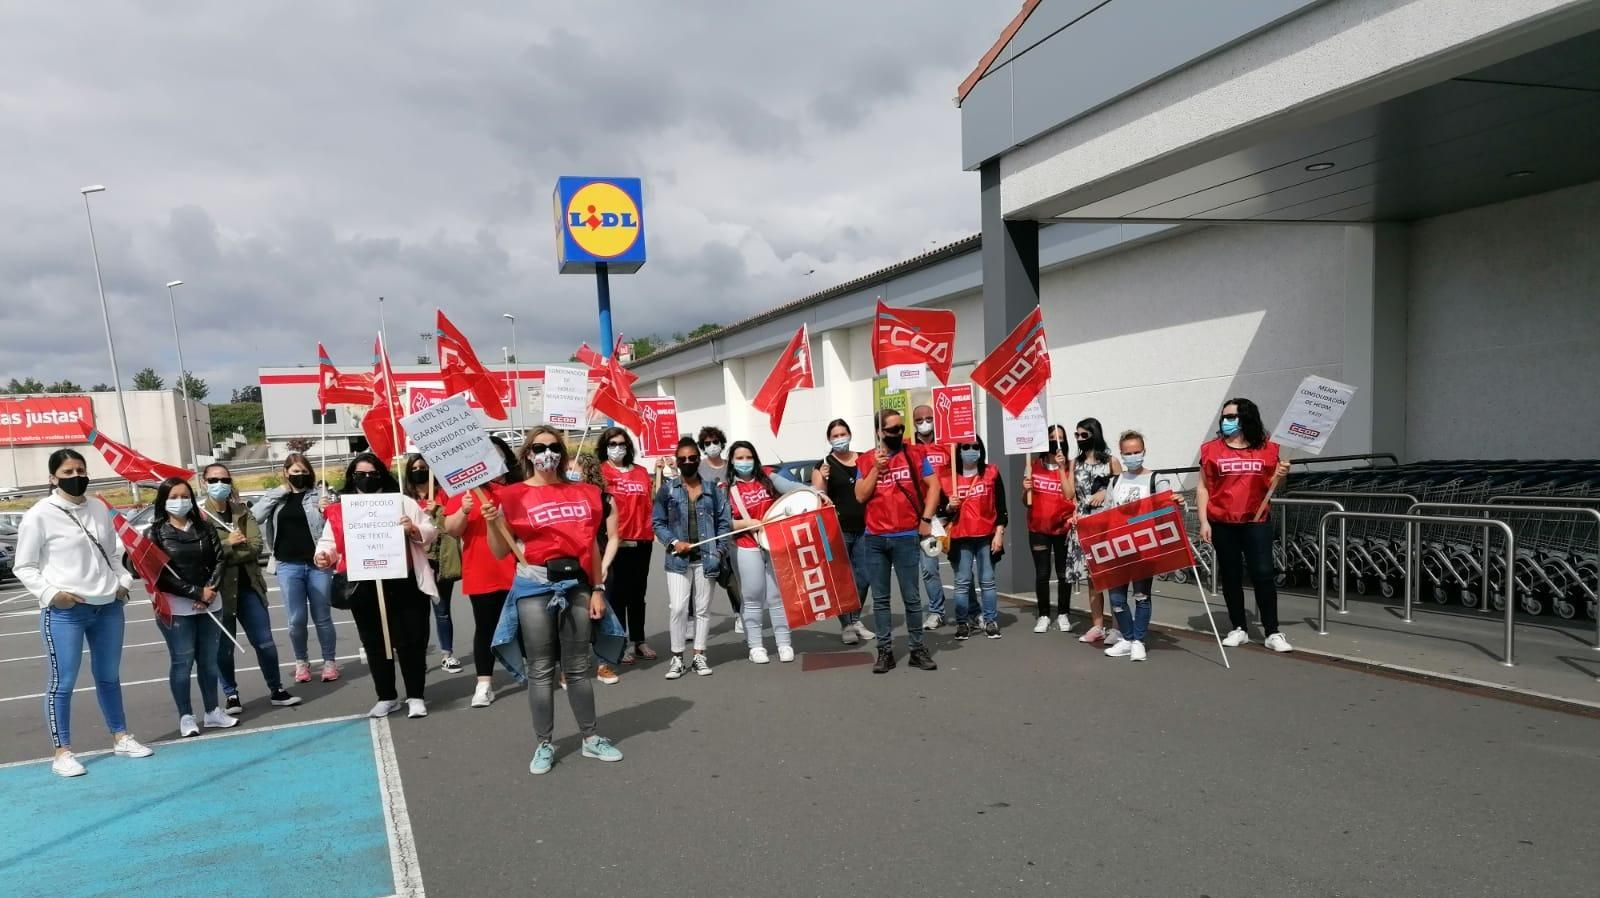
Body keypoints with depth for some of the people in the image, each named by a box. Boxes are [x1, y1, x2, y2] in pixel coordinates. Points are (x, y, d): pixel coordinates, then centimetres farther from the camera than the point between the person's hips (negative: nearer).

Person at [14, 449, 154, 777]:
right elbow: (24, 567, -4)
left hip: (108, 606, 5)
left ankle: (121, 737, 28)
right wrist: (51, 593, -16)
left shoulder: (100, 510, 9)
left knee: (109, 676, 16)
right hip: (63, 612, -5)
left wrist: (123, 581, 4)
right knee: (62, 682, -1)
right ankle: (62, 752, 10)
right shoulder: (39, 515, -7)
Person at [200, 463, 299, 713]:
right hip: (218, 590, -3)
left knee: (265, 642, 8)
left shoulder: (242, 512, 6)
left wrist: (223, 553, -16)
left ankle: (276, 690, 19)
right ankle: (231, 694, 22)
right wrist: (228, 545, -15)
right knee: (223, 647, 7)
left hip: (248, 586, 3)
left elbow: (256, 547, -7)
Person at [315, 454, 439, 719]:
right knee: (374, 644, 12)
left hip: (404, 585, -2)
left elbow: (431, 532, 4)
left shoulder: (402, 502, 4)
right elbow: (329, 542, 5)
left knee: (411, 641, 1)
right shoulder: (340, 511, 7)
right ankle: (386, 697, 26)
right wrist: (325, 556, -16)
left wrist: (414, 530, -16)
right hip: (365, 590, 2)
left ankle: (416, 697, 13)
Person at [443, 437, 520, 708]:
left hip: (518, 570, 1)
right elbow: (451, 531, -1)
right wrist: (463, 511, -18)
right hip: (482, 574, -1)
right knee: (485, 627, 5)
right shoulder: (465, 489, 2)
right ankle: (484, 684, 10)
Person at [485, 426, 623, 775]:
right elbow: (501, 552, -2)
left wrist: (598, 589, 6)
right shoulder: (514, 495, -3)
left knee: (578, 667, 11)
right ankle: (544, 745, 18)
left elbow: (592, 544, 10)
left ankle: (591, 738, 22)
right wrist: (492, 522, -19)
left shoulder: (583, 493, 7)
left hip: (576, 583, 3)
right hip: (535, 586, -3)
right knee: (542, 670, 5)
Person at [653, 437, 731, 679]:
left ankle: (699, 655, 18)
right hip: (678, 558, -1)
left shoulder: (712, 489, 6)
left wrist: (718, 550, -3)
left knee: (703, 608, 8)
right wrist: (673, 542, -11)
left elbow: (724, 521, 7)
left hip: (706, 558, 2)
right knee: (677, 608, -7)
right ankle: (677, 657, 5)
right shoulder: (667, 489, 2)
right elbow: (657, 522, 3)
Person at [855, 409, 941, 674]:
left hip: (905, 538, -2)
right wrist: (876, 468, -10)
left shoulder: (913, 455, 2)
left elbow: (933, 485, 1)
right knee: (880, 599, 6)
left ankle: (918, 649, 14)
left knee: (911, 597, 4)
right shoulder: (865, 461, 5)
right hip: (874, 539, 2)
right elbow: (861, 496, -1)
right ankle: (885, 650, 13)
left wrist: (926, 518, -6)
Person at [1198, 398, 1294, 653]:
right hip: (1222, 524, 1)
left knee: (1263, 574, -3)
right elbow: (1203, 488, 3)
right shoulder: (1212, 450, 1)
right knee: (1230, 576, 8)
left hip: (1256, 522, 0)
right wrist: (1204, 521, -4)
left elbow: (1269, 487, 13)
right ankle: (1239, 629, 19)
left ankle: (1272, 633, 5)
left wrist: (1279, 475, -9)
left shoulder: (1267, 449, 3)